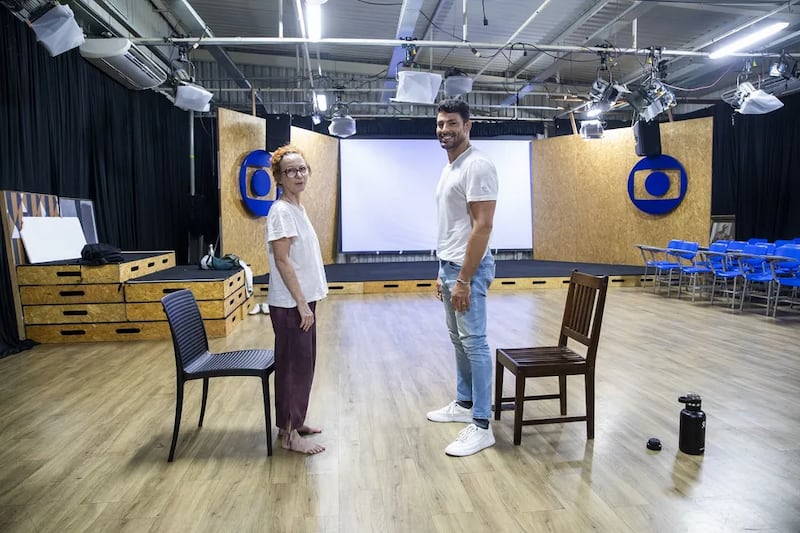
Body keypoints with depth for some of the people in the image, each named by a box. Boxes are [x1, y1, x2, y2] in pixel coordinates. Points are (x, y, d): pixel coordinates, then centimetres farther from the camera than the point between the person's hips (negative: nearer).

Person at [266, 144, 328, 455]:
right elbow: (282, 260, -20)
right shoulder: (281, 211, -15)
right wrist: (301, 303, -20)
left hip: (302, 300, 9)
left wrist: (306, 301, 17)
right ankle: (289, 433, 12)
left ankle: (293, 422, 30)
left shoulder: (297, 208, 12)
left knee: (301, 364, 16)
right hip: (290, 304, -9)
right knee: (294, 366, -1)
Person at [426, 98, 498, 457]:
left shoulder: (477, 166, -15)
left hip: (468, 269, -10)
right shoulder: (449, 169, 16)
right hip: (449, 266, 10)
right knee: (459, 341, 17)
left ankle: (482, 426, 3)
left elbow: (482, 227, -22)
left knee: (474, 343, -6)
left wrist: (464, 280, -24)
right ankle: (464, 404, 31)